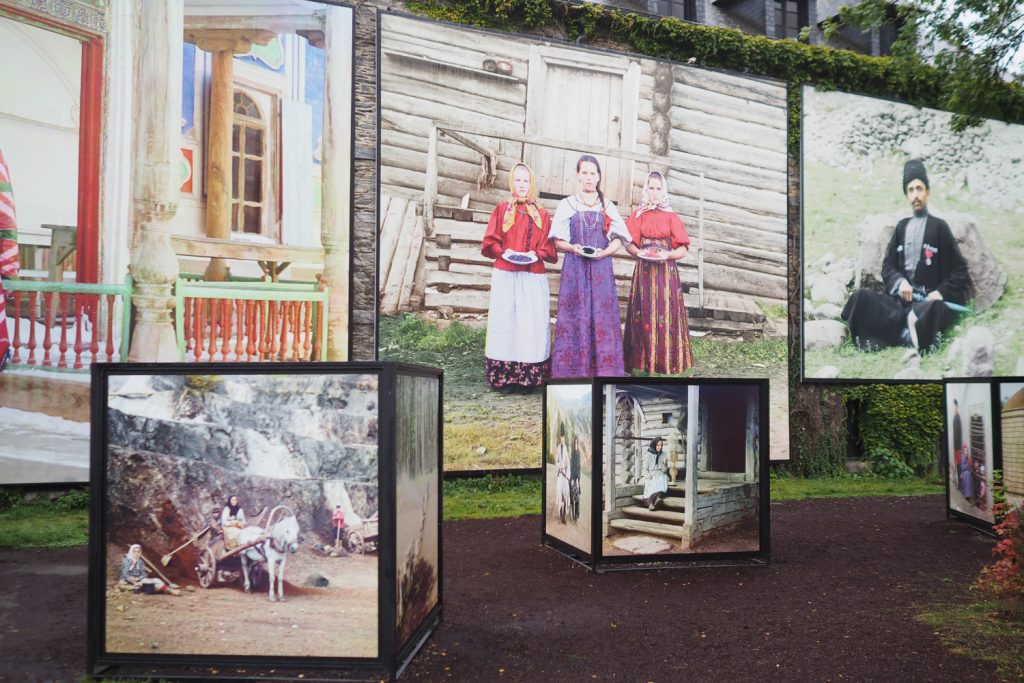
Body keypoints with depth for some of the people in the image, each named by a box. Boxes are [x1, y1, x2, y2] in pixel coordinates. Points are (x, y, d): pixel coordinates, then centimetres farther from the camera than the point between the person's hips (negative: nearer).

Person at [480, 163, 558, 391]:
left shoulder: (542, 214, 11)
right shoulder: (501, 209, 9)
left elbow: (549, 246, 8)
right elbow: (490, 242, 5)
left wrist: (537, 254, -11)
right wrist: (503, 252, -13)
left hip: (533, 277, 1)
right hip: (505, 276, -1)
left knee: (532, 324, -3)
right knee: (505, 321, -3)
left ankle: (530, 377, 1)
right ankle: (504, 377, 1)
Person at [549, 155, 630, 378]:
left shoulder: (608, 207, 11)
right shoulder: (567, 205, 7)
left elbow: (618, 240, 9)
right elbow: (558, 241, 5)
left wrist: (604, 252, -10)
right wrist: (573, 248, -15)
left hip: (601, 268, 1)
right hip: (575, 268, -1)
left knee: (602, 318, -3)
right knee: (574, 317, -5)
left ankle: (603, 373, 1)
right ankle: (572, 372, -2)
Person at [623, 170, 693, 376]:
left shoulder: (671, 217, 7)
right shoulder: (638, 215, 10)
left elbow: (683, 249, 4)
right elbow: (629, 244, 6)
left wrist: (668, 255, -15)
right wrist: (639, 253, -14)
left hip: (666, 272, -1)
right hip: (643, 271, 1)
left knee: (665, 315, -5)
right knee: (643, 315, -2)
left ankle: (664, 364, -3)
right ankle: (641, 364, 1)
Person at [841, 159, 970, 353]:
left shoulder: (939, 227, 6)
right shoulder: (902, 226, 17)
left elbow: (959, 270, 5)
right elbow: (887, 265, 14)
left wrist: (942, 292, -12)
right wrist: (900, 282, -8)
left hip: (928, 299, -4)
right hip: (901, 298, 5)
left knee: (934, 309, -41)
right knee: (861, 297, -25)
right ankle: (909, 334, -31)